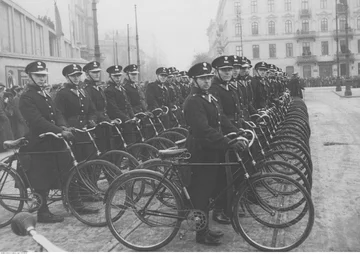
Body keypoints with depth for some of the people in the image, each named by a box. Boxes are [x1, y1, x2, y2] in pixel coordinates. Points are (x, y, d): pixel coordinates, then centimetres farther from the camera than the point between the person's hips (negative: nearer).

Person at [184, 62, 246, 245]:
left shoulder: (210, 98, 13)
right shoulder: (193, 101, -19)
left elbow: (222, 120, 14)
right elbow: (204, 129, -29)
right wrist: (228, 142, -33)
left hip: (211, 151, 9)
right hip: (200, 153, -9)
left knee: (209, 190, 16)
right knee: (201, 193, 0)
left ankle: (205, 229, 28)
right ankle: (202, 234, 13)